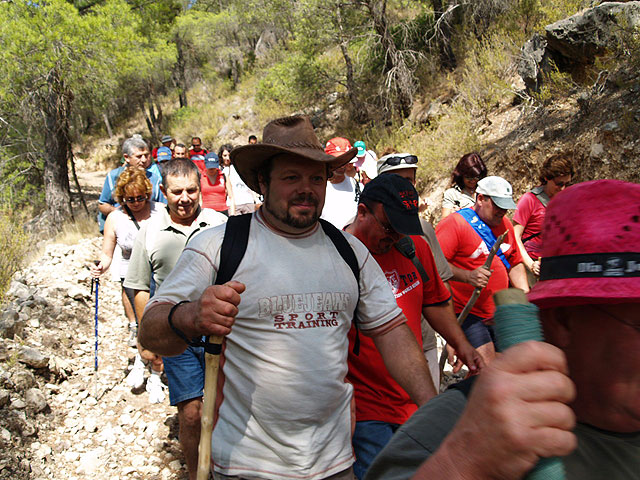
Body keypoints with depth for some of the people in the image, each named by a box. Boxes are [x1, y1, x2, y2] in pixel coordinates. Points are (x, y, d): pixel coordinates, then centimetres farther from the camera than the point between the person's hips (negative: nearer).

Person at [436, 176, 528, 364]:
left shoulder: (505, 224, 13)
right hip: (466, 313, -8)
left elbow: (515, 264, 21)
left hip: (498, 314, 8)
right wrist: (468, 276, -31)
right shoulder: (454, 223, -12)